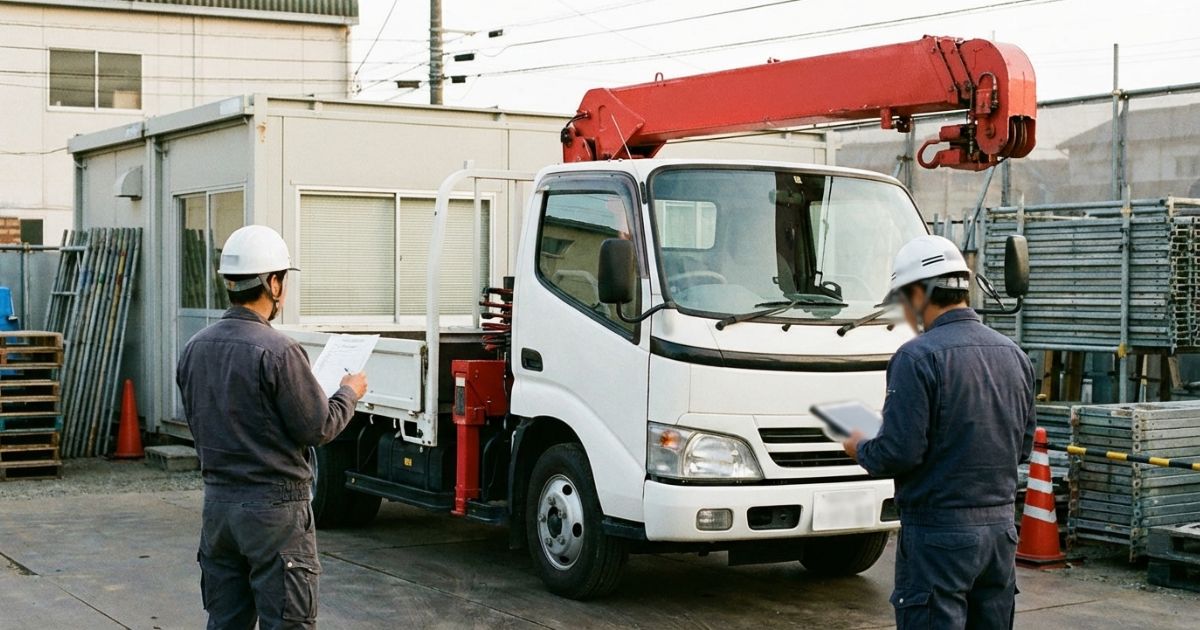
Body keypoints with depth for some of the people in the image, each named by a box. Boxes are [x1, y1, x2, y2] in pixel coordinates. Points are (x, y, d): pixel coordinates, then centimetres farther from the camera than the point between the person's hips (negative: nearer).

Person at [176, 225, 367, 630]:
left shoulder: (196, 349, 4)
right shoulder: (277, 351, -19)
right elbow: (317, 429, -13)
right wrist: (349, 394, 5)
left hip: (218, 502, 7)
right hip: (273, 507, -7)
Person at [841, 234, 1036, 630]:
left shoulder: (918, 357, -15)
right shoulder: (1014, 354, 9)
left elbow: (899, 453, -19)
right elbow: (1023, 445, 15)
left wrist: (860, 450, 1)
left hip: (938, 534, -7)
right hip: (1001, 527, 7)